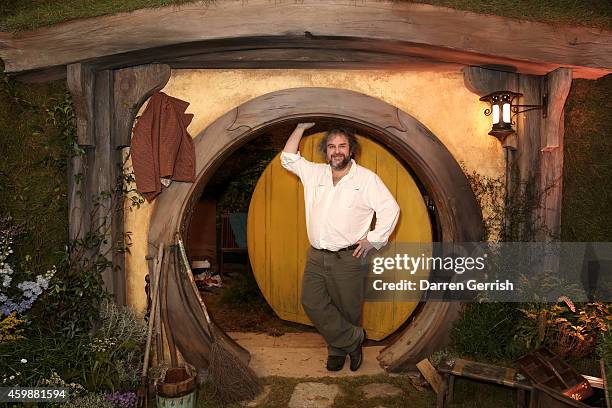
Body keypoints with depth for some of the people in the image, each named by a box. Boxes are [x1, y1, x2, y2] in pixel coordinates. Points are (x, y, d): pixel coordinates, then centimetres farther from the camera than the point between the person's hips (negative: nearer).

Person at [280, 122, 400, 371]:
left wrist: (372, 240, -9)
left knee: (347, 309, 5)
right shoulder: (315, 173, 9)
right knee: (311, 302, -3)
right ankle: (353, 338, 12)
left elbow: (390, 209, -4)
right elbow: (288, 158, 11)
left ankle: (338, 348, 29)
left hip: (348, 258, -4)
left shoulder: (367, 178, -3)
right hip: (316, 256, 4)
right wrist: (301, 127, 6)